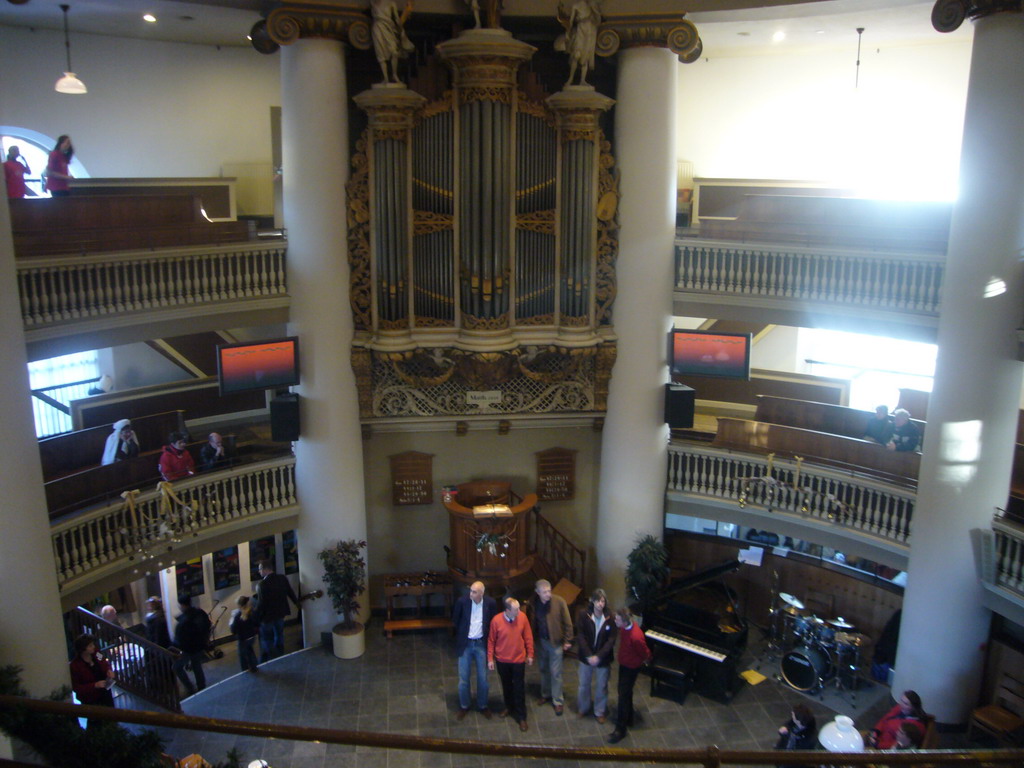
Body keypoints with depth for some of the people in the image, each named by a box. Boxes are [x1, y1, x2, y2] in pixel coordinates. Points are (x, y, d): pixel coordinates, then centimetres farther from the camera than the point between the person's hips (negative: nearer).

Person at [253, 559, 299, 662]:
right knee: (279, 638, 22)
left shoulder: (262, 584, -25)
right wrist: (297, 603, 25)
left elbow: (261, 603, -23)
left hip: (267, 616, -6)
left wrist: (256, 618, -12)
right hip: (280, 613, 6)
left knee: (266, 642, 10)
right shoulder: (283, 578, -6)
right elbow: (291, 593, 7)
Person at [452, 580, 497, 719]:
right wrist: (459, 637, 3)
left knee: (483, 678, 11)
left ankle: (483, 705, 31)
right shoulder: (462, 601, -15)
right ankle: (464, 706, 28)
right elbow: (455, 621, 1)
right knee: (463, 678, 9)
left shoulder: (490, 603, -14)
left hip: (481, 644, 0)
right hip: (465, 644, 0)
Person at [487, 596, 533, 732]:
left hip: (518, 660, 0)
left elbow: (528, 637, -3)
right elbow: (491, 641, -6)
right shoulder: (496, 620, -19)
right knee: (506, 685, 20)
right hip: (502, 660, 0)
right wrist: (490, 659, -3)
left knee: (519, 689, 6)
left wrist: (530, 655, 3)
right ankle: (509, 706, 44)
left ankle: (521, 717, 18)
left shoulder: (522, 618, -15)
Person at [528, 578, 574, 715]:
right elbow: (531, 622, 2)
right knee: (543, 669, 19)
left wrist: (567, 641, -9)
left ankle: (558, 701, 15)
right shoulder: (533, 603, -11)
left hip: (555, 642, -3)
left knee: (555, 672, 2)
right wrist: (531, 640, 4)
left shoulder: (559, 602, -18)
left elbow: (567, 622, -10)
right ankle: (545, 694, 38)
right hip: (540, 641, 3)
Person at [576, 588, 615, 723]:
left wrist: (598, 656, -21)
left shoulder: (610, 618, -16)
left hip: (603, 659, -1)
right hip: (586, 657, 1)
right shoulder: (584, 615, -16)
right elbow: (580, 637, -14)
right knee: (584, 684, 19)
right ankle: (583, 708, 42)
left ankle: (600, 712, 38)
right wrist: (589, 656, -21)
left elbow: (611, 640, -14)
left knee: (601, 686, 17)